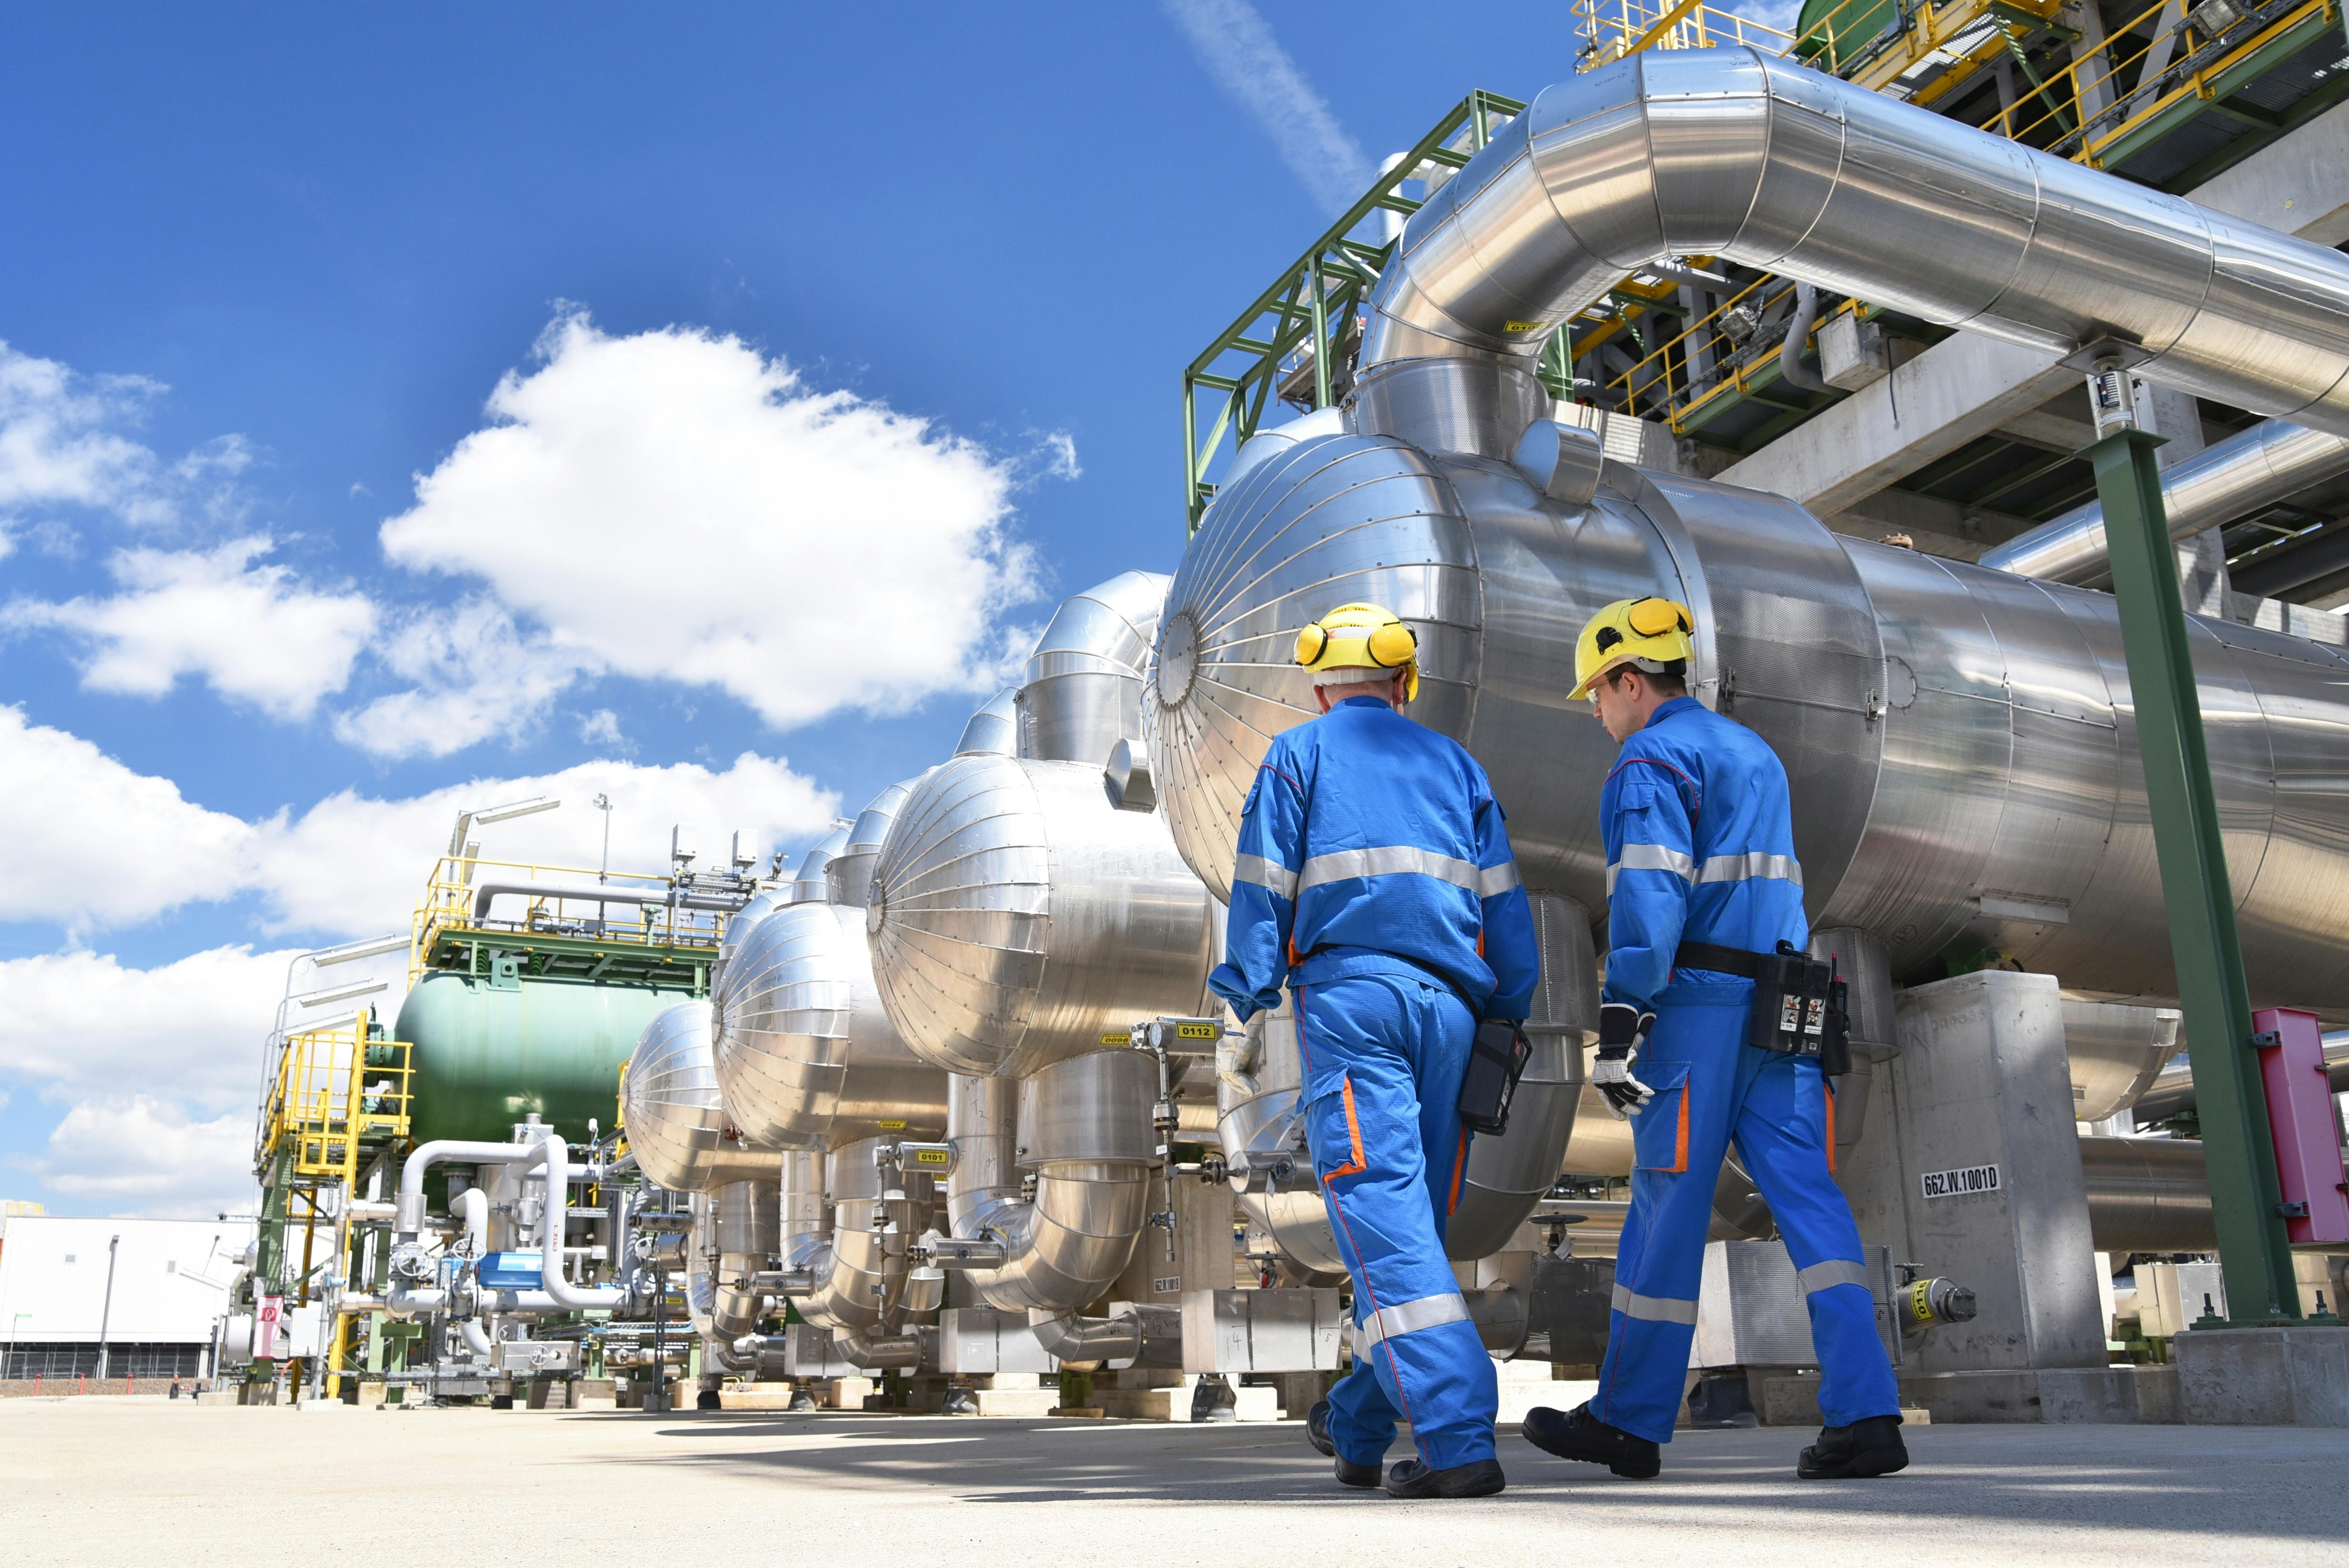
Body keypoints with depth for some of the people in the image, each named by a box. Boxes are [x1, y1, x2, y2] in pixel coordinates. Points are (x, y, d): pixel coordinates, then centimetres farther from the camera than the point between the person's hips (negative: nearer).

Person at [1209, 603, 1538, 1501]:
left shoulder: (1296, 755, 9)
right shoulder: (1454, 764, 20)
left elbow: (1263, 887, -1)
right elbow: (1504, 905, 15)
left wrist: (1249, 992, 1)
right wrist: (1507, 1020, 18)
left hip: (1348, 996, -4)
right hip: (1446, 1004, 5)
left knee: (1385, 1222, -9)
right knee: (1414, 1221, 12)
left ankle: (1459, 1441, -19)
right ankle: (1356, 1428, 24)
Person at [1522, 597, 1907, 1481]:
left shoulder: (1652, 760, -4)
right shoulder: (1756, 753, 24)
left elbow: (1648, 899, -16)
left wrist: (1618, 1023, -19)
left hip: (1696, 1004, -7)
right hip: (1781, 1002, 8)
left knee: (1667, 1211, -1)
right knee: (1809, 1202, 2)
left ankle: (1629, 1423, 10)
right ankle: (1866, 1417, -5)